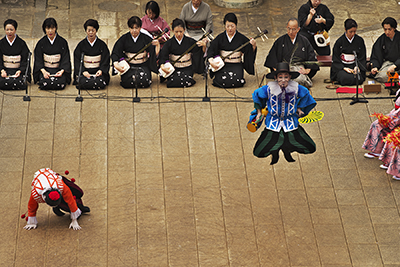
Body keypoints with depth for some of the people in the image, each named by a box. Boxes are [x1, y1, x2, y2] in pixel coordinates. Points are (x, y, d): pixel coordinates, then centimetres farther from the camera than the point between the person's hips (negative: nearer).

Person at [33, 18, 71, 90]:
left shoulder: (62, 42, 2)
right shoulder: (41, 43, 4)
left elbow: (66, 59, 0)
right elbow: (38, 59, 0)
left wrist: (61, 71, -19)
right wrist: (43, 71, -19)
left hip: (59, 69, 0)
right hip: (45, 69, 0)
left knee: (60, 83, -30)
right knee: (45, 83, -30)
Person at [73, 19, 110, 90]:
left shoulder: (102, 44, 8)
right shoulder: (81, 45, 9)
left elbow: (105, 60, 5)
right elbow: (77, 61, 4)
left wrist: (101, 70, -15)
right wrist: (83, 71, -14)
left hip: (98, 71, 0)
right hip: (84, 71, 0)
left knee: (99, 81, -33)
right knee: (83, 82, -33)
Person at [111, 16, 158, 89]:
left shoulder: (146, 38, 0)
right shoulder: (124, 39, 1)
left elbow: (154, 54, -5)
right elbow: (115, 53, -5)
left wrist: (157, 45, -26)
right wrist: (115, 63, -25)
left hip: (143, 66, 0)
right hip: (128, 65, 1)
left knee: (143, 82, -26)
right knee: (127, 82, -25)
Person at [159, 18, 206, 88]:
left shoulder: (190, 41, 0)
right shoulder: (169, 43, -1)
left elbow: (201, 53, 5)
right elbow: (163, 57, -8)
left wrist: (204, 46, -17)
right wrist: (162, 66, -28)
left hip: (187, 68, 0)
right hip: (174, 69, 0)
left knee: (186, 80, -30)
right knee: (174, 81, -30)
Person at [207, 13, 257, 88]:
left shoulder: (241, 38, 2)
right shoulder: (220, 38, 3)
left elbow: (251, 51, 2)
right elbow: (211, 50, -3)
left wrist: (254, 46, -21)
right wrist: (211, 61, -21)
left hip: (236, 65, -1)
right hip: (222, 65, 1)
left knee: (236, 81, -27)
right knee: (221, 81, -25)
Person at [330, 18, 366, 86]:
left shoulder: (360, 40, 4)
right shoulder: (339, 42, -1)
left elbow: (362, 58, 8)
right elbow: (335, 60, 1)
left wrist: (357, 67, -12)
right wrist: (344, 68, -15)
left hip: (355, 66, 2)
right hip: (341, 67, -2)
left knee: (357, 79, -31)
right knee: (345, 78, -34)